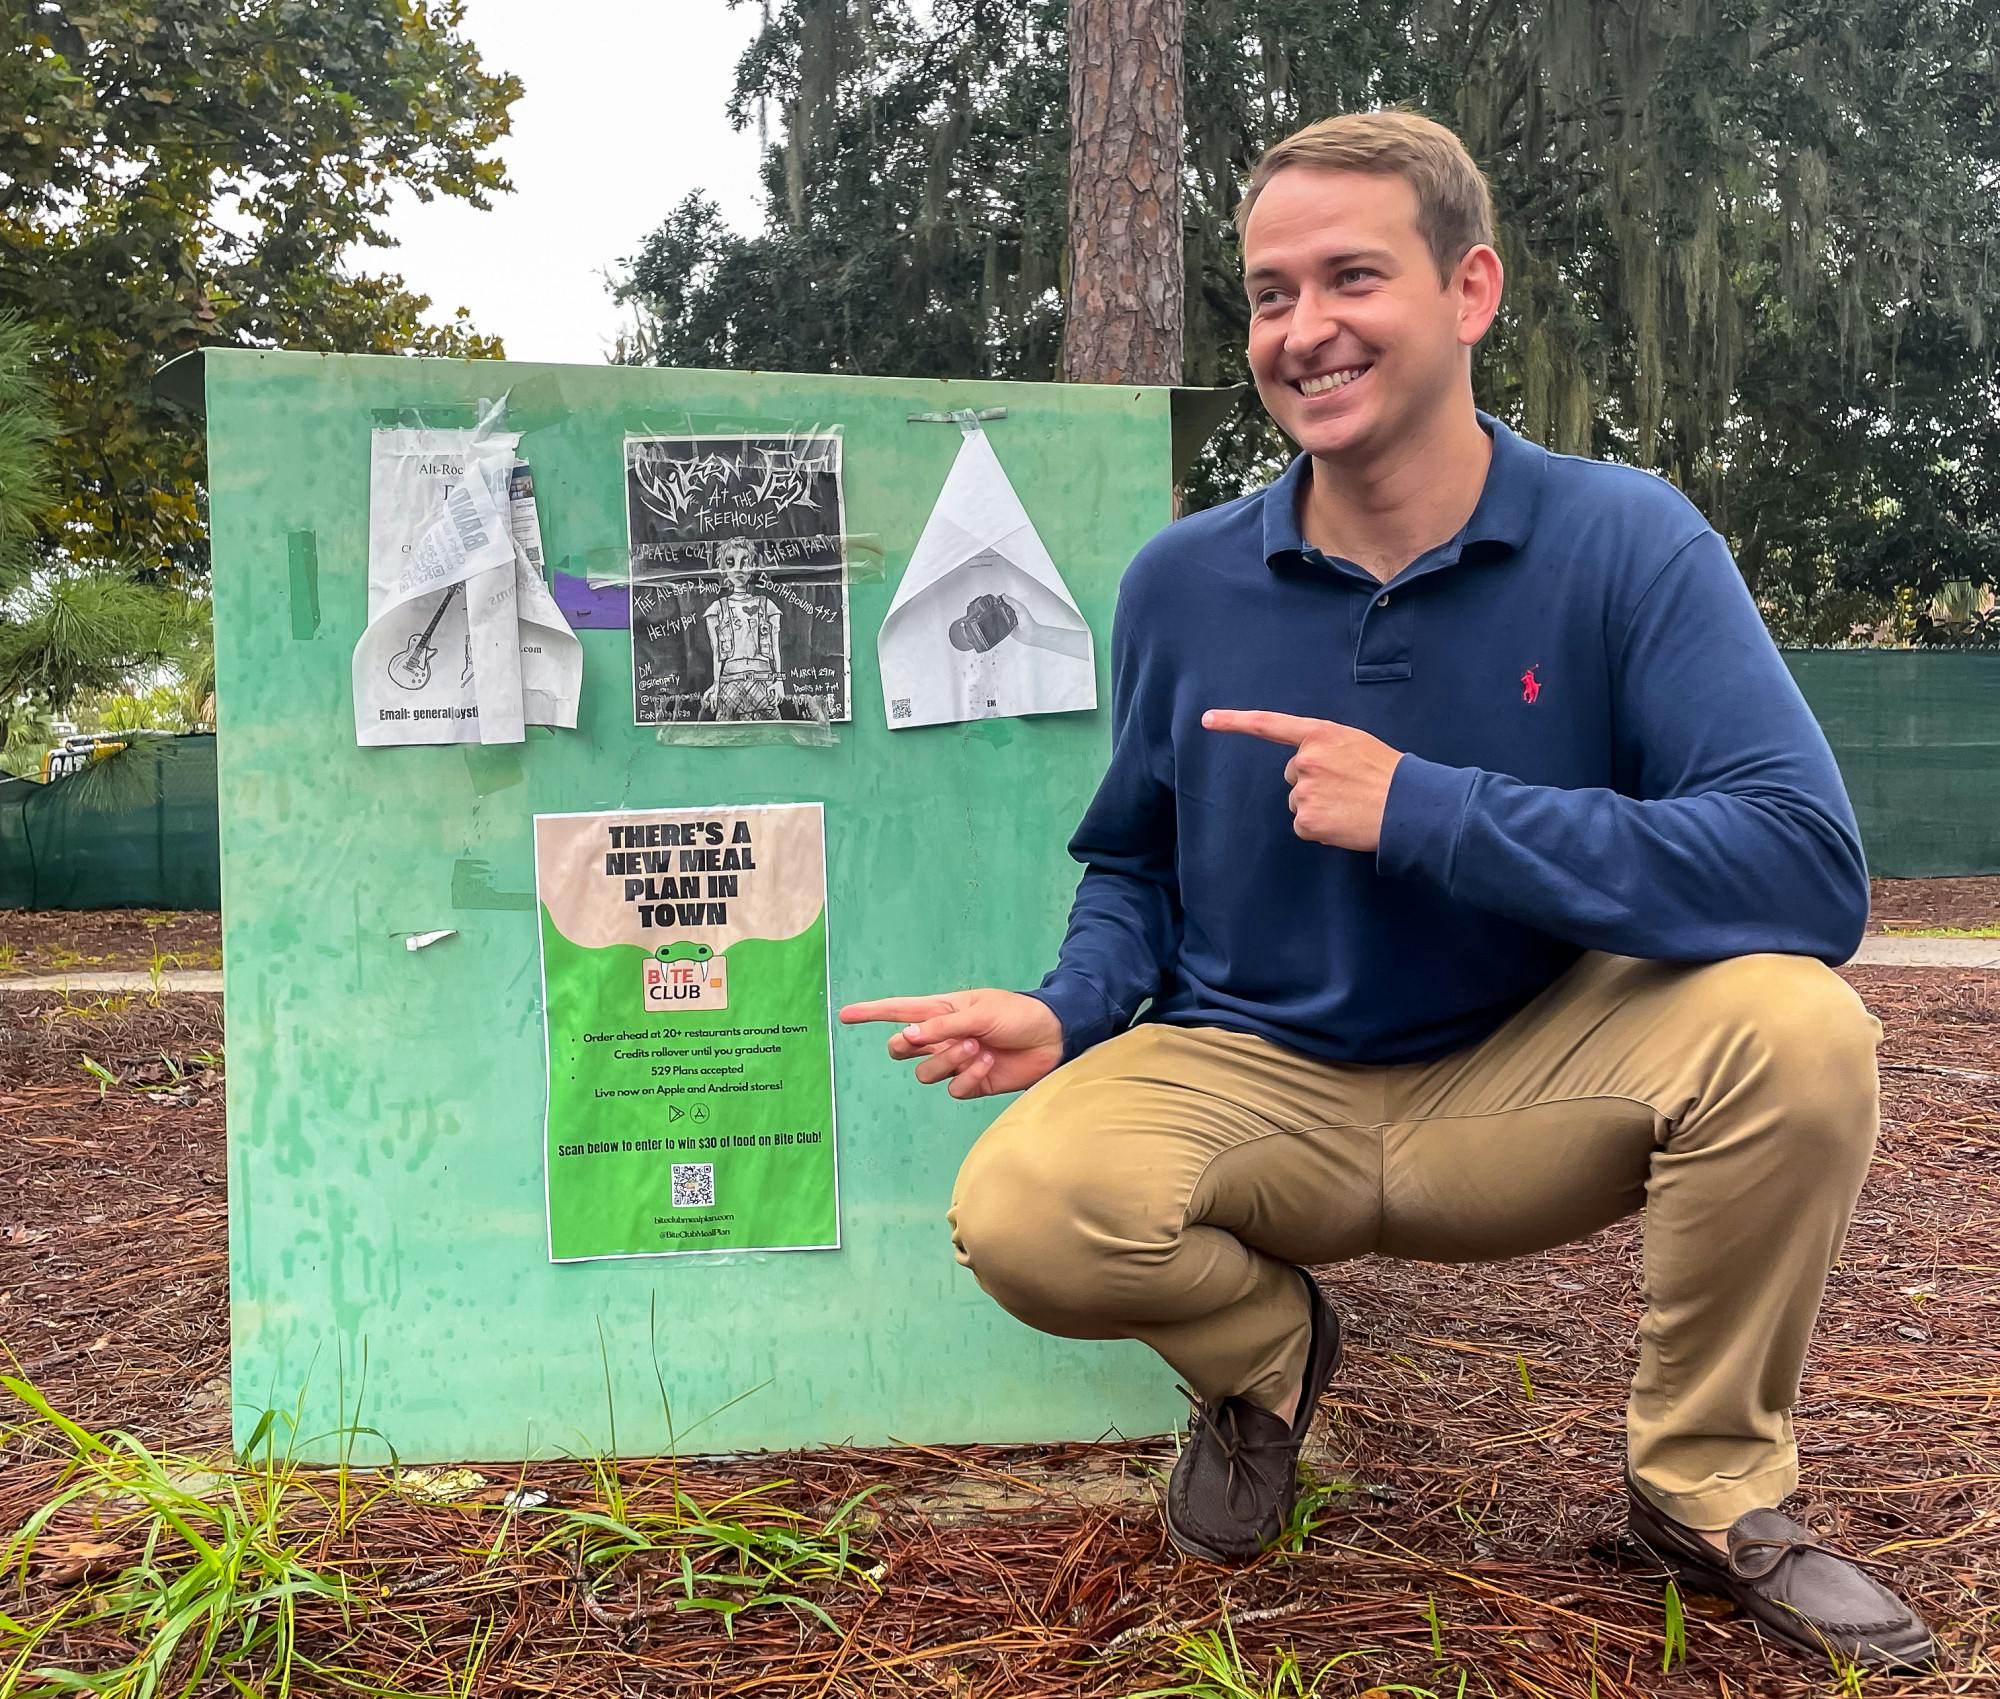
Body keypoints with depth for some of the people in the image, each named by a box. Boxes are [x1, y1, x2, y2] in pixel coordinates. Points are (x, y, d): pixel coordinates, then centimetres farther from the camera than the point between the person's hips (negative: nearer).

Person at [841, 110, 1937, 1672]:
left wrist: (1421, 806, -28)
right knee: (1021, 1209, -28)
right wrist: (1070, 1012, -14)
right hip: (1250, 1082, 1)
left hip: (1528, 1088, -1)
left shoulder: (1627, 543, -12)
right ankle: (1267, 1347, 10)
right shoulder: (1182, 585, -3)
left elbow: (1811, 868, -25)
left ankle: (1713, 1486, 0)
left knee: (1790, 1027, -29)